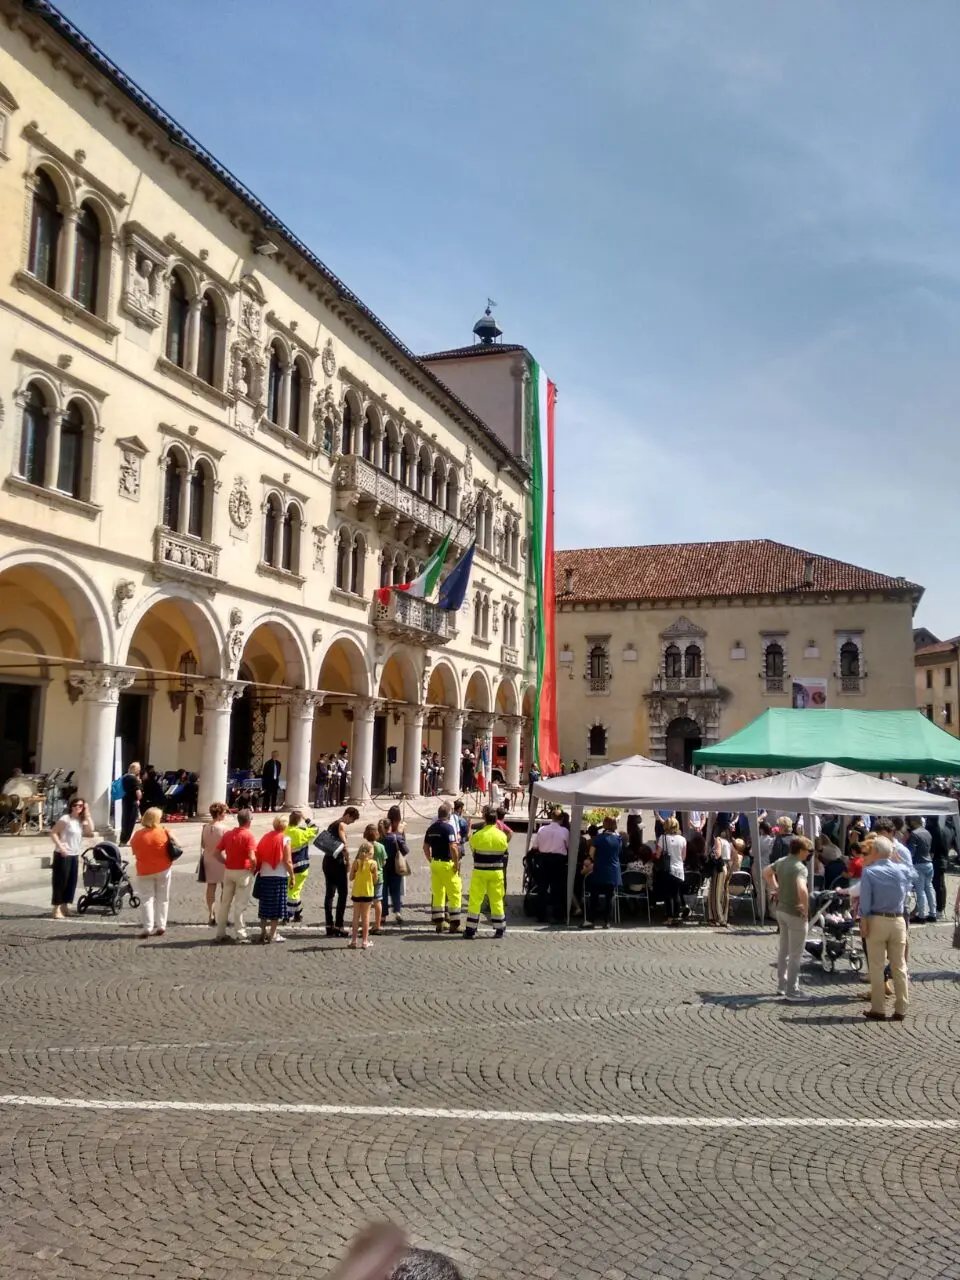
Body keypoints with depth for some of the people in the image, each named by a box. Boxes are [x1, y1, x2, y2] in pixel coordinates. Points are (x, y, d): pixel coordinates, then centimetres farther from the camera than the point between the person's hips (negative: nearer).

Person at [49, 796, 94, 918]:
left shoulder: (81, 820, 11)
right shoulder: (65, 819, -9)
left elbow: (91, 830, -5)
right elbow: (53, 833, -12)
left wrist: (87, 814, -5)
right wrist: (60, 847, -21)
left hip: (75, 855, 7)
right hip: (63, 855, -7)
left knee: (72, 882, 10)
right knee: (60, 881, -3)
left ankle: (65, 906, 20)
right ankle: (57, 908, 2)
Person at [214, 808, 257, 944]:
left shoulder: (227, 834, 5)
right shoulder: (249, 835, -13)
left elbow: (217, 852, 4)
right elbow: (251, 857, -22)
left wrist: (226, 862, 9)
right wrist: (254, 868, -6)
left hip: (228, 871, 5)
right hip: (243, 872, -5)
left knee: (225, 902, 13)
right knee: (240, 905, 1)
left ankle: (220, 933, 20)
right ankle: (241, 935, 6)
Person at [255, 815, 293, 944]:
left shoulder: (265, 837, 8)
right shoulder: (285, 839, -8)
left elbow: (259, 857, 6)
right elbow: (287, 861, -12)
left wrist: (259, 870, 14)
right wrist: (292, 876, -4)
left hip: (264, 875, 5)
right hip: (279, 876, -5)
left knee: (265, 905, 13)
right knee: (277, 906, 1)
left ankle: (263, 932, 18)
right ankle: (273, 934, 1)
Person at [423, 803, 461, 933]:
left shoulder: (431, 828, 8)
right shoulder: (448, 827, -13)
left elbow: (425, 847, 14)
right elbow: (453, 847, -21)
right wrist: (456, 863, -14)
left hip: (435, 863, 7)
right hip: (447, 863, -7)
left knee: (437, 893, 12)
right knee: (455, 893, 2)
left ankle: (439, 922, 15)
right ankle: (454, 923, 2)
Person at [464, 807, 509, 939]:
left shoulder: (477, 835, -14)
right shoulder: (502, 836, -6)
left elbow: (472, 847, -1)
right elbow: (505, 850, 5)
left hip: (480, 872, -2)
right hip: (497, 872, 2)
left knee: (475, 900, 5)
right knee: (497, 901, 12)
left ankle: (470, 929, 5)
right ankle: (500, 929, 16)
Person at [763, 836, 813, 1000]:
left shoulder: (781, 861, 3)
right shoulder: (800, 867, -23)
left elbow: (766, 872, 21)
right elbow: (802, 890, -39)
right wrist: (806, 908, -24)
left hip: (781, 910, 8)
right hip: (795, 913, -8)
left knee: (784, 950, 20)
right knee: (795, 954, 3)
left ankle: (781, 986, 30)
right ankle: (792, 991, 9)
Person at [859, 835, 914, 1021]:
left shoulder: (869, 872, -9)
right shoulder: (904, 870, -1)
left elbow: (865, 901, -11)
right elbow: (908, 890, 7)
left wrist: (863, 922, -7)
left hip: (877, 921, -3)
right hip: (898, 921, 3)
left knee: (876, 967, 4)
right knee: (899, 966, 10)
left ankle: (877, 1009, 7)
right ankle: (901, 1009, 14)